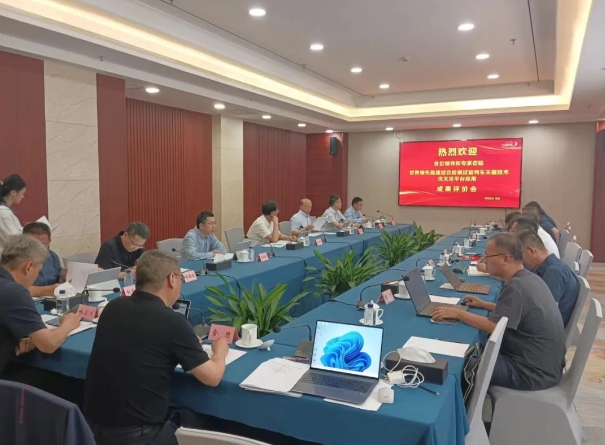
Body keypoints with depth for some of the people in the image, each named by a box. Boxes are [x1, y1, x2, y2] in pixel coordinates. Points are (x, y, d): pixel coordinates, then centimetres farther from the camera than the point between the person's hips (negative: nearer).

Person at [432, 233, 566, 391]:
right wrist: (484, 304, 16)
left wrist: (458, 313, -15)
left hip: (533, 372, -9)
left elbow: (493, 326, -23)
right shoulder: (529, 278, 5)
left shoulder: (516, 286, -24)